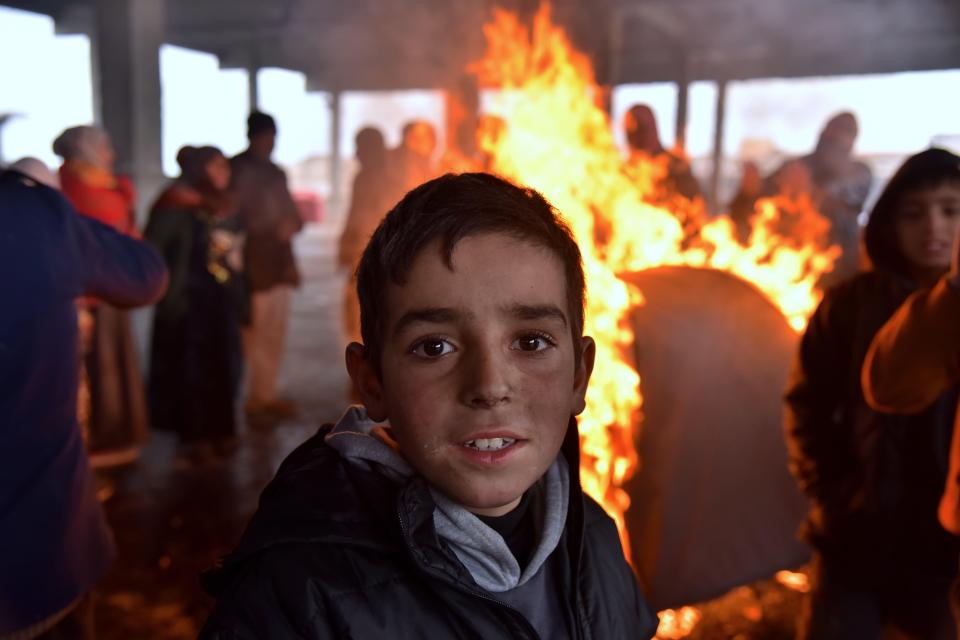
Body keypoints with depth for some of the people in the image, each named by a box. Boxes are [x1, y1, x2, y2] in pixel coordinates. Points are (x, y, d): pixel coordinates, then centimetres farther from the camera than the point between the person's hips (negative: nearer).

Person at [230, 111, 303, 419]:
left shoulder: (276, 172, 20)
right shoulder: (236, 170, -3)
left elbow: (290, 210, 22)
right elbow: (234, 215, -8)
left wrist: (292, 224, -1)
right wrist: (273, 230, -14)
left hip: (278, 261, 7)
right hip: (252, 263, -7)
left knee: (275, 331, 9)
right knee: (254, 331, -8)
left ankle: (265, 395, 18)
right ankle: (256, 398, 0)